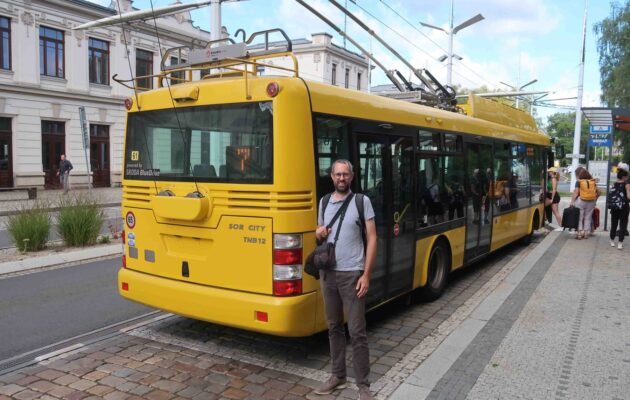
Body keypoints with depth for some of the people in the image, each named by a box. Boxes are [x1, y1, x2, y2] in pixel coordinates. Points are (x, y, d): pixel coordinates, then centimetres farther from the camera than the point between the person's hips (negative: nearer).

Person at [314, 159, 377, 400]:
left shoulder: (362, 201, -5)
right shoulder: (324, 202, 9)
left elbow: (372, 239, -6)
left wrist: (366, 275, -13)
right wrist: (319, 234, -4)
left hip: (352, 274, -5)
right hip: (328, 273, 5)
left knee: (357, 331, -1)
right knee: (334, 327, 14)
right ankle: (338, 376, 28)